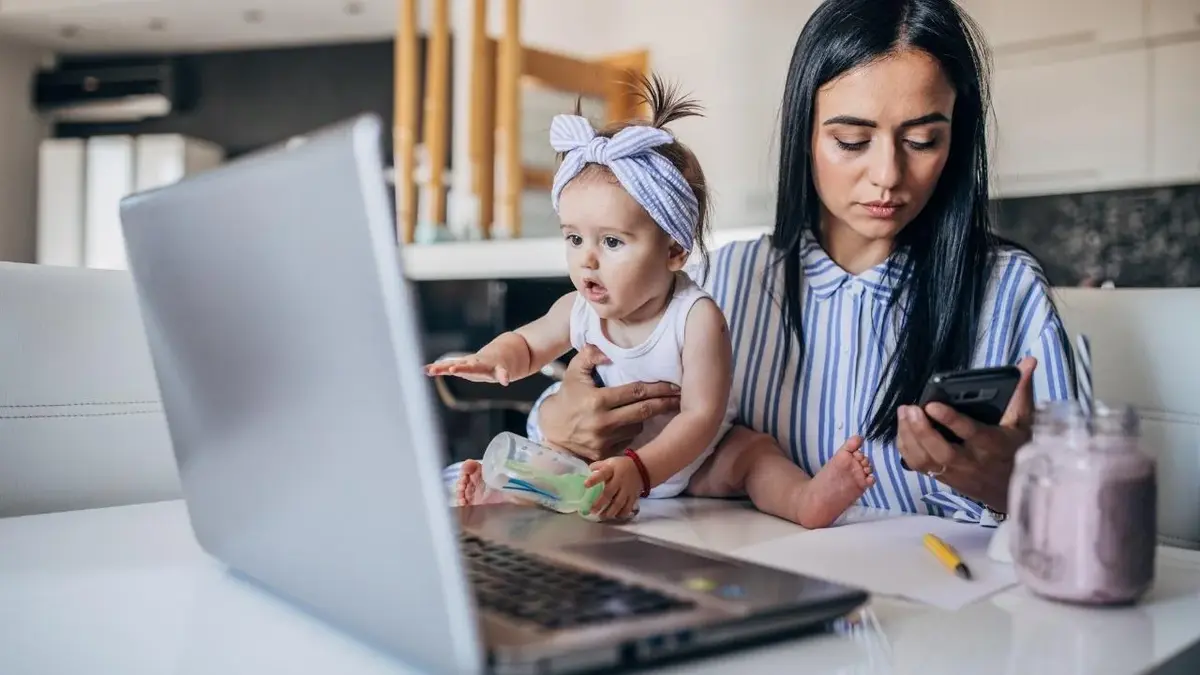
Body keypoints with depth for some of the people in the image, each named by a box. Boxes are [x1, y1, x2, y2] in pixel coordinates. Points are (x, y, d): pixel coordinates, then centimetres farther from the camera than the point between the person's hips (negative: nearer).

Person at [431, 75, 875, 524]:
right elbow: (525, 343, 10)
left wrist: (639, 470, -46)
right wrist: (496, 358, -17)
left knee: (750, 447, -21)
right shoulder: (578, 311, -12)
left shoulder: (696, 318, -28)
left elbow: (701, 416, -31)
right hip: (601, 462, 3)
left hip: (685, 461, -3)